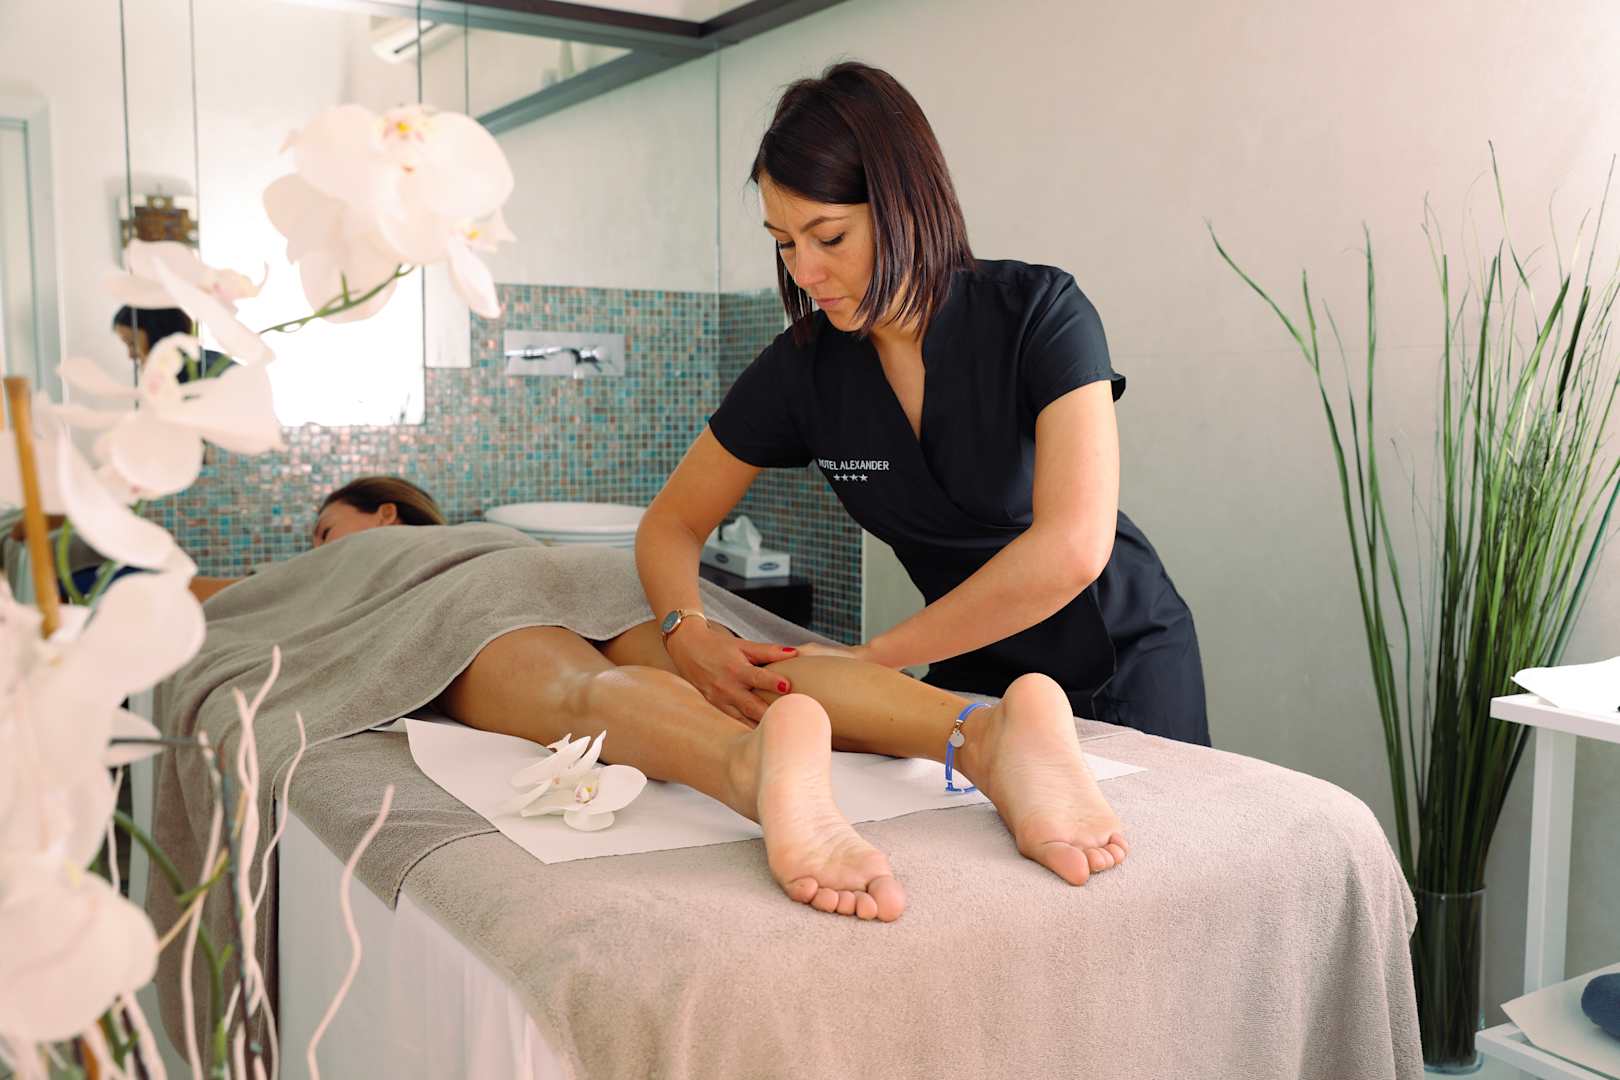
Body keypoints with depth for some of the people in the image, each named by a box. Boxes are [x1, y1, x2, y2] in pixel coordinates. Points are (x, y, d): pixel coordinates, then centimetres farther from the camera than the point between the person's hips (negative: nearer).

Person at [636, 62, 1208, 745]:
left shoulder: (1039, 311, -23)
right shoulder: (804, 365, -11)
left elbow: (1072, 548, -34)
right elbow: (672, 521, -3)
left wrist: (870, 658, -31)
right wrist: (687, 631, -25)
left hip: (1124, 665, -3)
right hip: (977, 671, 3)